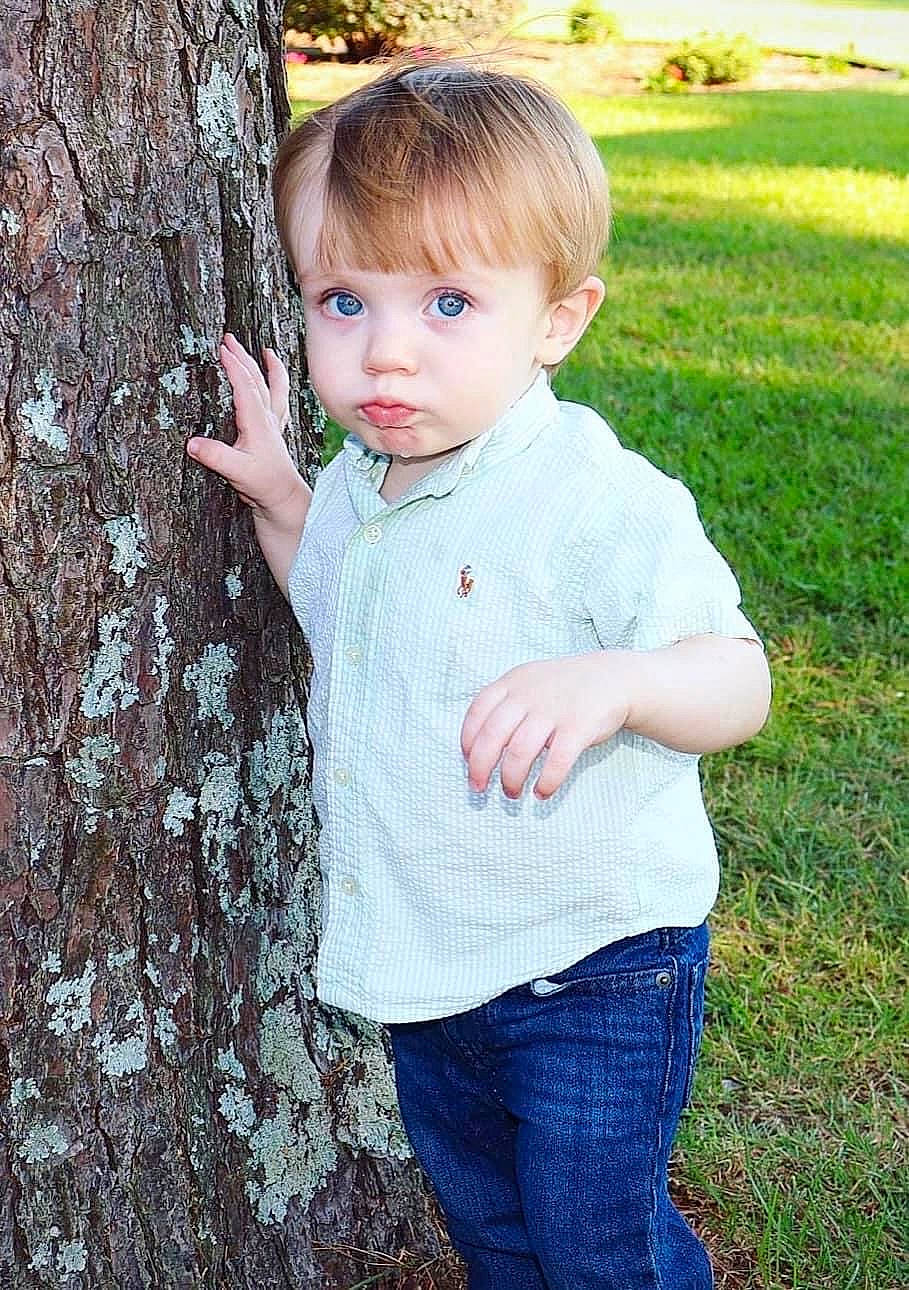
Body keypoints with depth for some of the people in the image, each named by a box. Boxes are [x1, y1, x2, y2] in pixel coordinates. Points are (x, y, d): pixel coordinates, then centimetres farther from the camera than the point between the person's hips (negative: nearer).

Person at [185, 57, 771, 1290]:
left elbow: (737, 680, -22)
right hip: (429, 958, 7)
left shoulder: (597, 500, -25)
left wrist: (611, 681, -43)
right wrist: (279, 498, 3)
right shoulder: (358, 487, -2)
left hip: (595, 967, -7)